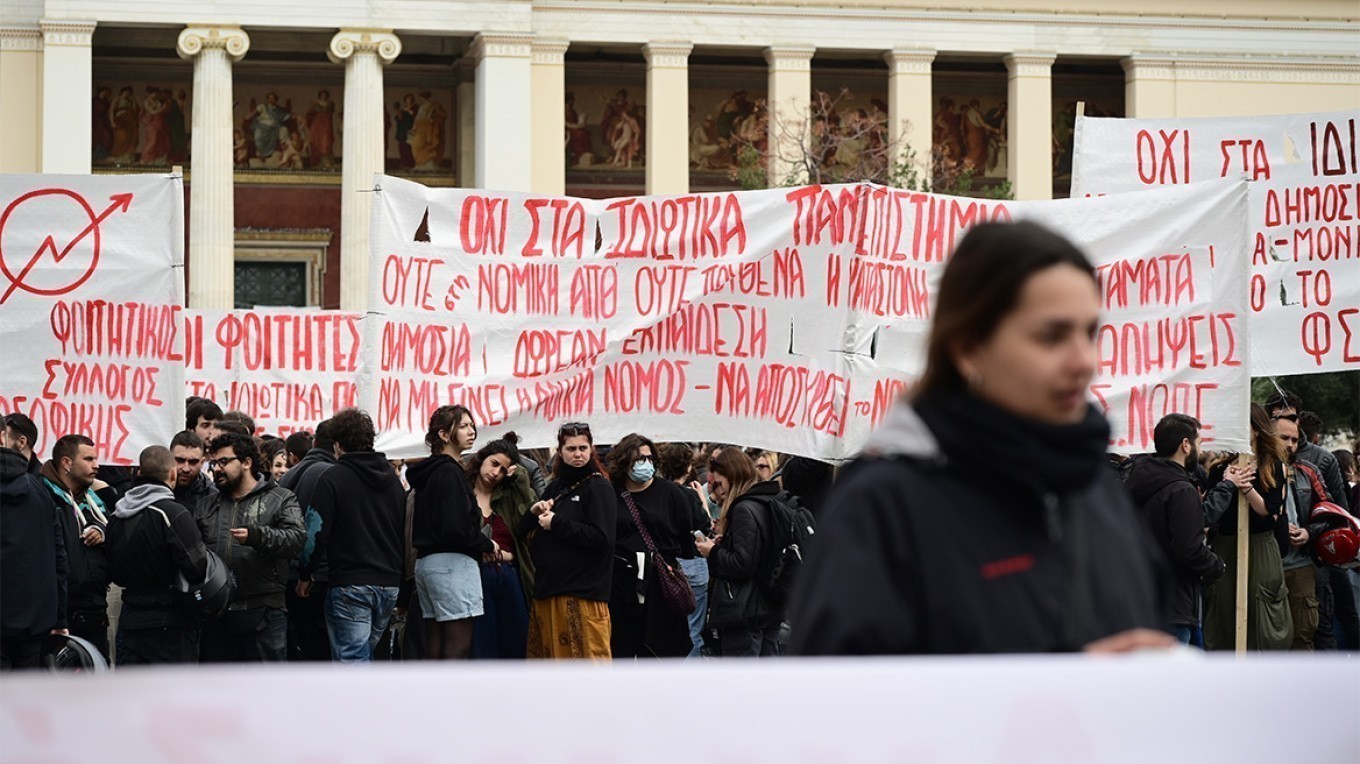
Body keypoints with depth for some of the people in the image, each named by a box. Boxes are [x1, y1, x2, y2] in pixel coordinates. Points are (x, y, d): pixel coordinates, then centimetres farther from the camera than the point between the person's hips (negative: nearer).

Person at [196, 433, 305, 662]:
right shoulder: (206, 507, 17)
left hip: (263, 616, -4)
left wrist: (256, 536, -30)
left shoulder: (281, 499, 3)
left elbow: (296, 538, -13)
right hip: (215, 616, 5)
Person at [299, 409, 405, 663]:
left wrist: (305, 575, 2)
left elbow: (316, 532, -10)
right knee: (365, 653, 18)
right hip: (389, 584, 7)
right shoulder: (392, 479, 15)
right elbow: (405, 533, 18)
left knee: (352, 659, -8)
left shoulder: (333, 478, -6)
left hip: (350, 584, -7)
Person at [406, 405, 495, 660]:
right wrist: (488, 545, -5)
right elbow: (456, 528, -21)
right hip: (452, 562, -9)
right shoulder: (449, 472, -12)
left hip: (426, 561, 9)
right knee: (458, 646, -10)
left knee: (435, 647, 10)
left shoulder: (426, 473, 17)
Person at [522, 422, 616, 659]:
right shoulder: (555, 486, 17)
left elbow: (602, 537, -17)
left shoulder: (598, 486, -5)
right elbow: (524, 531, 21)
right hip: (548, 587, 7)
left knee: (586, 656, -8)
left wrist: (556, 523, -13)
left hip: (583, 591, -7)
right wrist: (534, 513, -1)